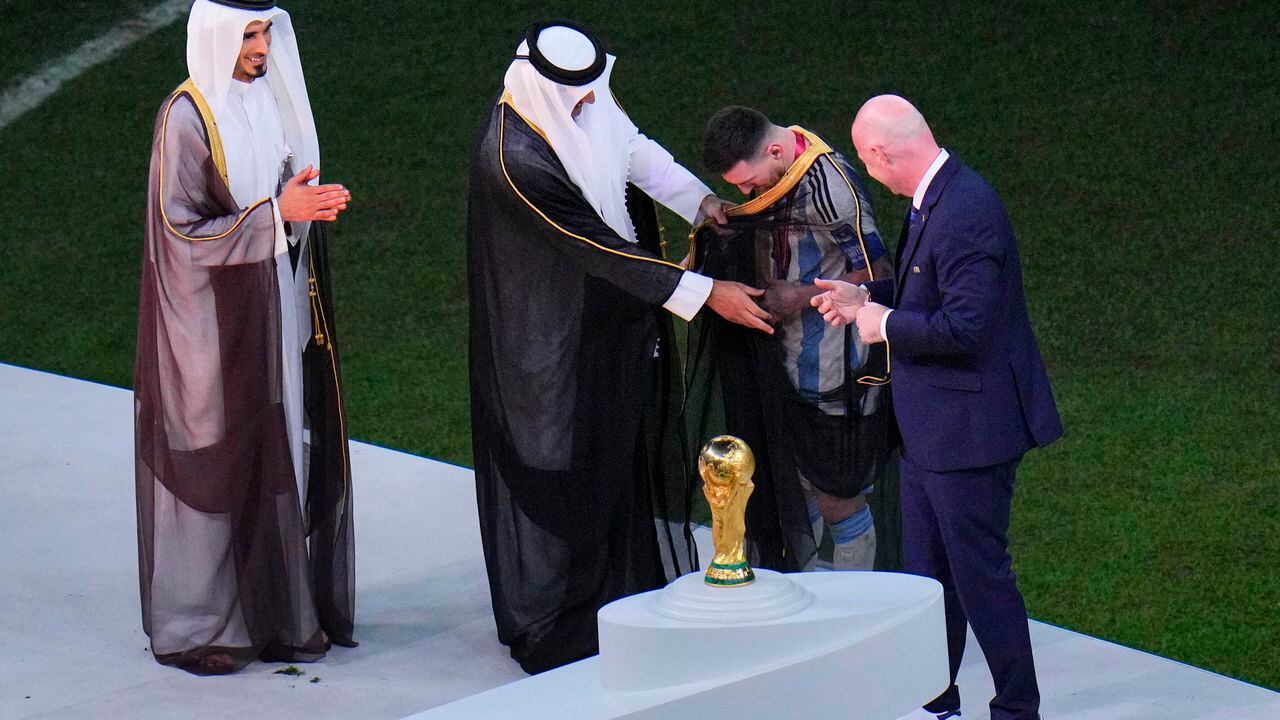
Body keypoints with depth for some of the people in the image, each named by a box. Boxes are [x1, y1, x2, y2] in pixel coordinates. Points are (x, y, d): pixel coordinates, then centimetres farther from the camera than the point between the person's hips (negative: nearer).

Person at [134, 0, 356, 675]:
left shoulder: (267, 101, 9)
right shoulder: (186, 118, -14)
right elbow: (184, 230, -17)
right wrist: (275, 212, -22)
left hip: (278, 316, 7)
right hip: (215, 321, -7)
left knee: (280, 455, 9)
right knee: (215, 460, -2)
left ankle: (279, 611, 18)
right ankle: (196, 626, 8)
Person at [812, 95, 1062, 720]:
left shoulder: (964, 212, -25)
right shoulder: (937, 198, 7)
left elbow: (964, 328, -29)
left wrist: (884, 326, -16)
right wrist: (866, 297, 14)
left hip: (969, 428, -11)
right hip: (929, 429, 11)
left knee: (980, 573, 0)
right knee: (926, 571, 19)